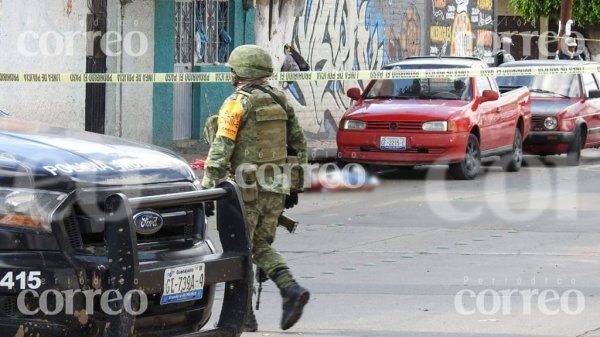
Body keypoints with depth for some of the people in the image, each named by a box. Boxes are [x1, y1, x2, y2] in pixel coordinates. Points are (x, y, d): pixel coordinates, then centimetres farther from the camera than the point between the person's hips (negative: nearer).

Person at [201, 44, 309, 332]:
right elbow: (299, 146, 14)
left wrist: (208, 186, -11)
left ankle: (242, 315, 6)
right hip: (277, 187, 6)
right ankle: (291, 289, -4)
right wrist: (294, 186, 20)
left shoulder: (237, 103, -10)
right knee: (261, 246, 17)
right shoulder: (280, 100, 10)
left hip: (247, 188, -6)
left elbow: (221, 149, -15)